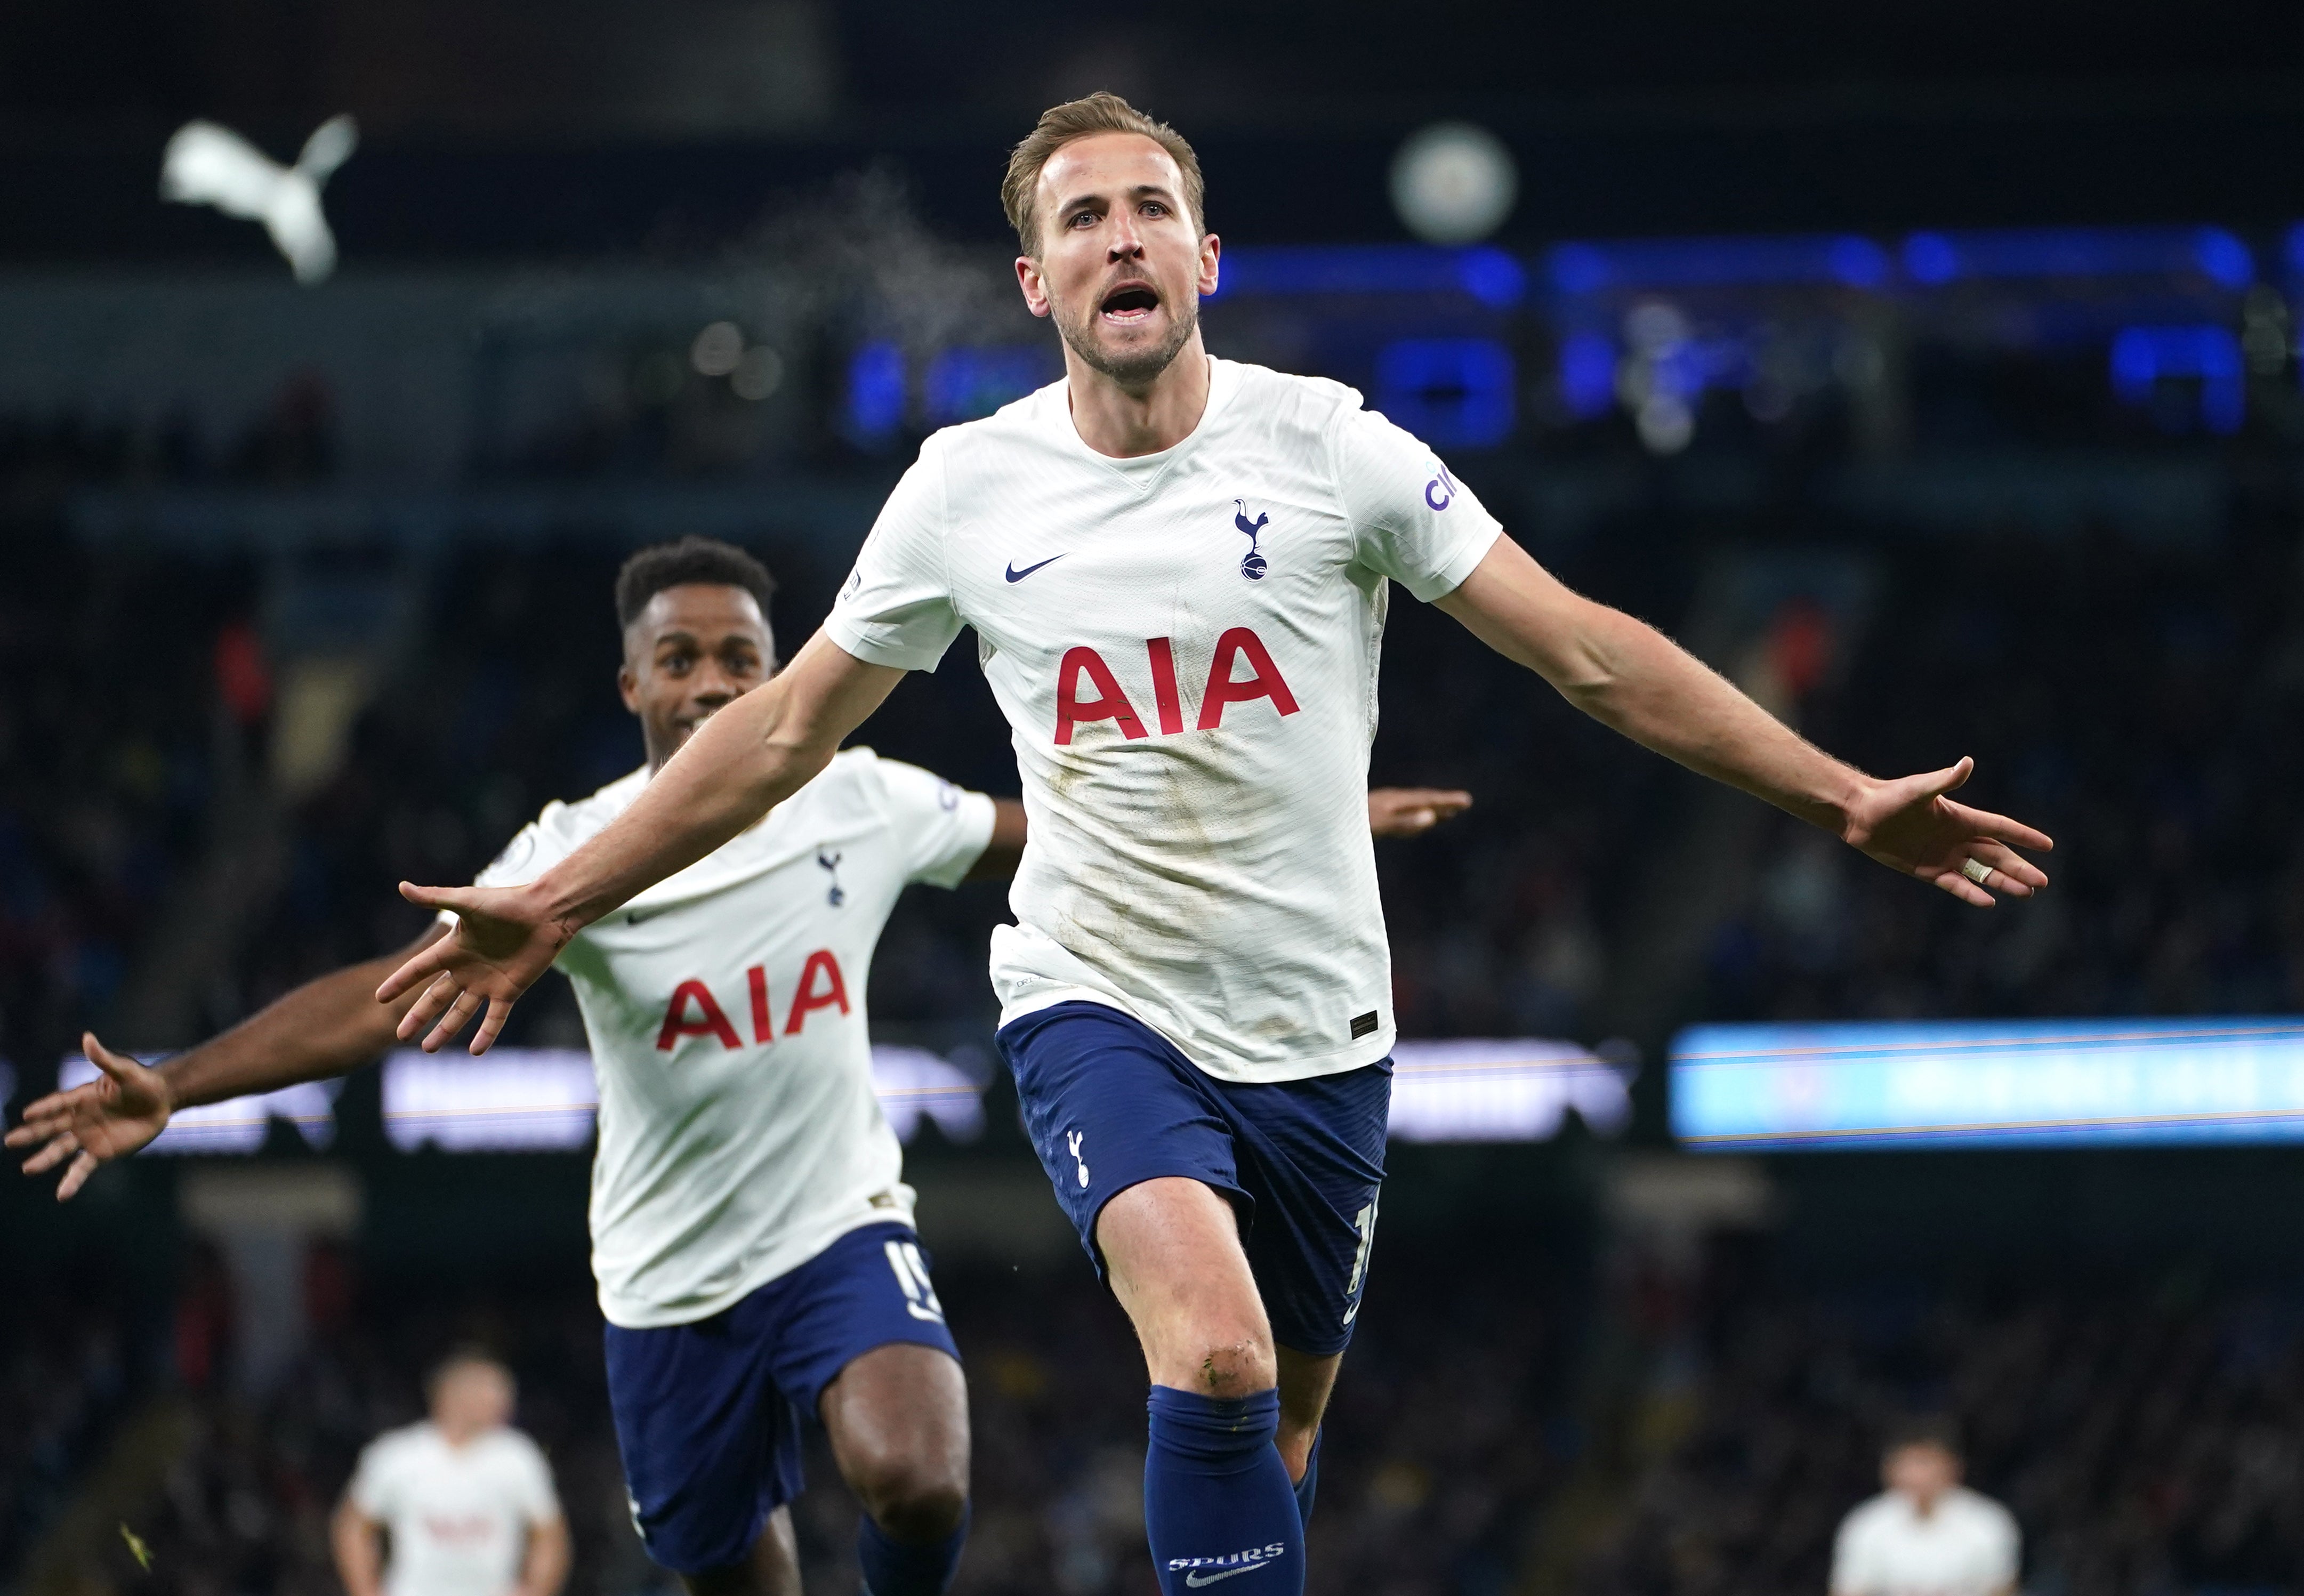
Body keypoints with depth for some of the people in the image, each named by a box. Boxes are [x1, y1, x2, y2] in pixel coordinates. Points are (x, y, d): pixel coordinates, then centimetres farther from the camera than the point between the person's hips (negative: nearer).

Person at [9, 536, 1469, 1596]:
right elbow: (397, 994, -19)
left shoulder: (861, 803, -6)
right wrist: (173, 1092, -31)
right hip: (675, 1279, 0)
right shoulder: (578, 857, -12)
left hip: (844, 1229, 0)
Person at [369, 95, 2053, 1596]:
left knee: (1275, 1441, 8)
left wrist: (1843, 797, -9)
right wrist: (553, 905, 10)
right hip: (1097, 1002, -2)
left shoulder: (1327, 445, -5)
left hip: (1318, 1030, 2)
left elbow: (1589, 654, -3)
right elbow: (787, 731, 11)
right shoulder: (966, 490, -1)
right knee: (1216, 1355, -26)